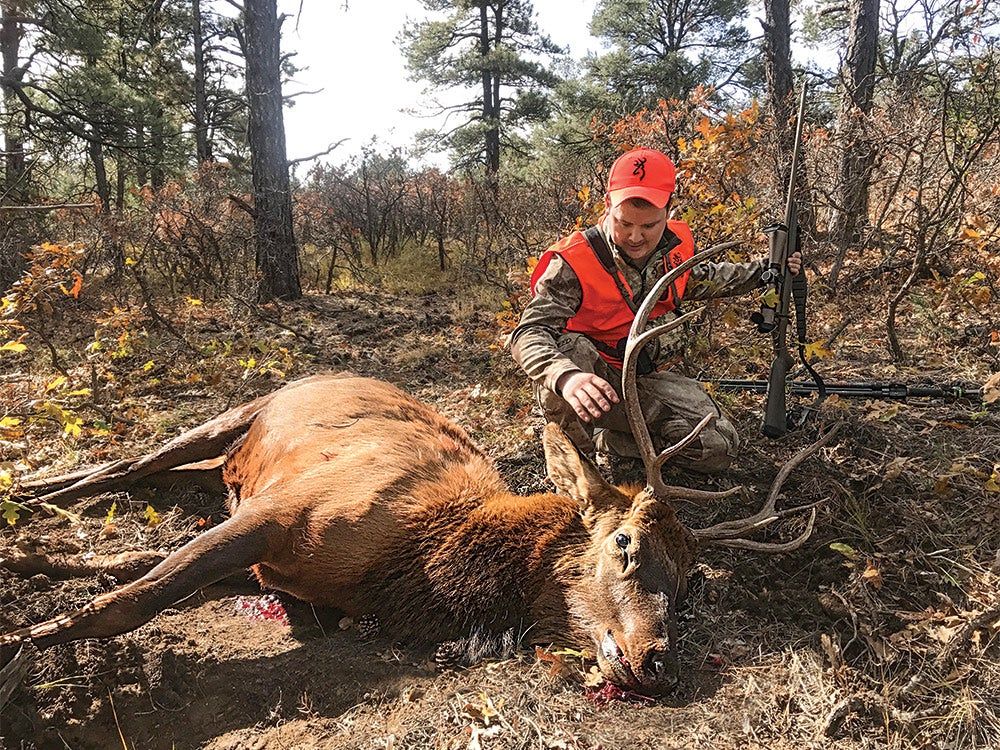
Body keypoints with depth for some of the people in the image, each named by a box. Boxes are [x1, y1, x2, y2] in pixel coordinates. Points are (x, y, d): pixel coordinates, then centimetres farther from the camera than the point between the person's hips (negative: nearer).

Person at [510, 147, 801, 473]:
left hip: (650, 379, 5)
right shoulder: (575, 262, -23)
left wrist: (762, 271, 11)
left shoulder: (676, 244, -4)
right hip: (596, 378, -5)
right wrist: (567, 377, -55)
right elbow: (529, 332, -34)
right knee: (566, 346, -39)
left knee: (720, 448, -11)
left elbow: (702, 279, 21)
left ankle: (606, 439, -1)